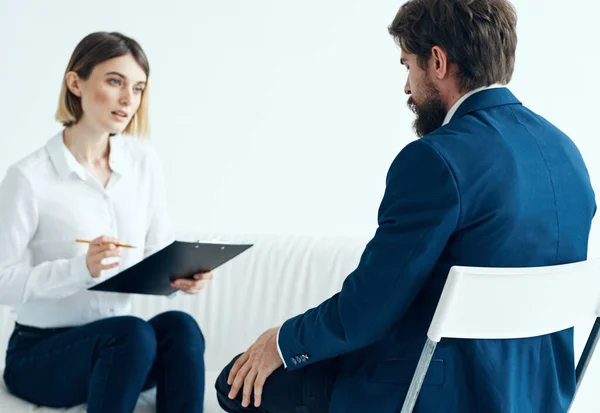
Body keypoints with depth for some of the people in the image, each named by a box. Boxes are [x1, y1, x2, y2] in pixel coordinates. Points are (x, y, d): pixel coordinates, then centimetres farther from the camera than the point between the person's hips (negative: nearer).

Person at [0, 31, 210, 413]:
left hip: (114, 345, 5)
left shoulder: (144, 162, 3)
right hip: (40, 353, -5)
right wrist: (80, 269, -29)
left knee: (179, 326, -26)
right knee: (131, 331, -32)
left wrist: (184, 275, -18)